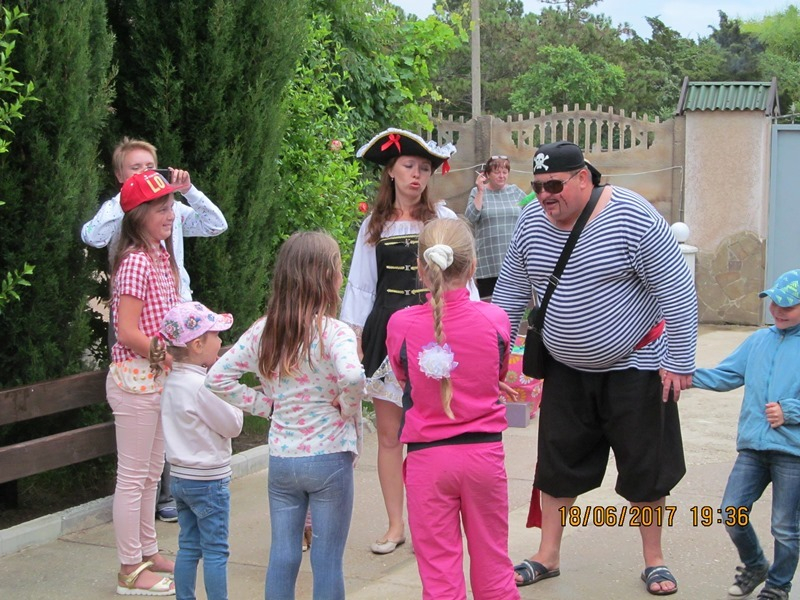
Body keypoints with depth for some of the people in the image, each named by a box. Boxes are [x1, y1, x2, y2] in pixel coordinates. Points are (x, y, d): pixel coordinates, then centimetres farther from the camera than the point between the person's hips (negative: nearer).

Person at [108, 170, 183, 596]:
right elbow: (127, 331, -22)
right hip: (135, 379, -9)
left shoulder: (160, 255, 10)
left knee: (151, 474, 18)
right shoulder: (135, 262, -18)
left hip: (157, 379, 9)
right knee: (133, 477, 0)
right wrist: (173, 356, -19)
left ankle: (148, 552, 31)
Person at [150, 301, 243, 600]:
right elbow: (233, 425, -15)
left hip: (181, 477, 8)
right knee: (216, 552, 2)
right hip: (209, 481, -8)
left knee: (189, 547, 16)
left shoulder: (172, 381, 4)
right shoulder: (201, 385, -22)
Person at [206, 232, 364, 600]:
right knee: (327, 560, 6)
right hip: (329, 459, -5)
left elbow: (217, 378, 2)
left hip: (280, 459, 5)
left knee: (282, 555, 14)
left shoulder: (263, 331, 1)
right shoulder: (334, 332, -16)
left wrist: (263, 404, 6)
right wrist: (348, 411, -15)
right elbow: (352, 377, -34)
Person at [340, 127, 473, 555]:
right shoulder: (373, 225, 10)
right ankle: (395, 525, 15)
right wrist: (352, 338, 4)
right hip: (385, 331, 3)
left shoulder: (443, 219, 3)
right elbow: (360, 286, 11)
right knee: (388, 433, 5)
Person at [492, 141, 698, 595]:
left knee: (646, 468, 4)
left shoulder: (632, 217, -20)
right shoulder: (532, 222, -4)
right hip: (567, 370, 5)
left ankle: (655, 561, 21)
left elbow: (677, 290, -17)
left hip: (634, 365, -4)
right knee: (556, 464, 9)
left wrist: (679, 361, -17)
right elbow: (511, 293, 7)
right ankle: (548, 557, 23)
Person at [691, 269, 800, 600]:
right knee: (732, 513, 5)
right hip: (753, 446, 5)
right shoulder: (758, 340, 12)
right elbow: (727, 375, 9)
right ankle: (754, 566, 32)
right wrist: (690, 376, -6)